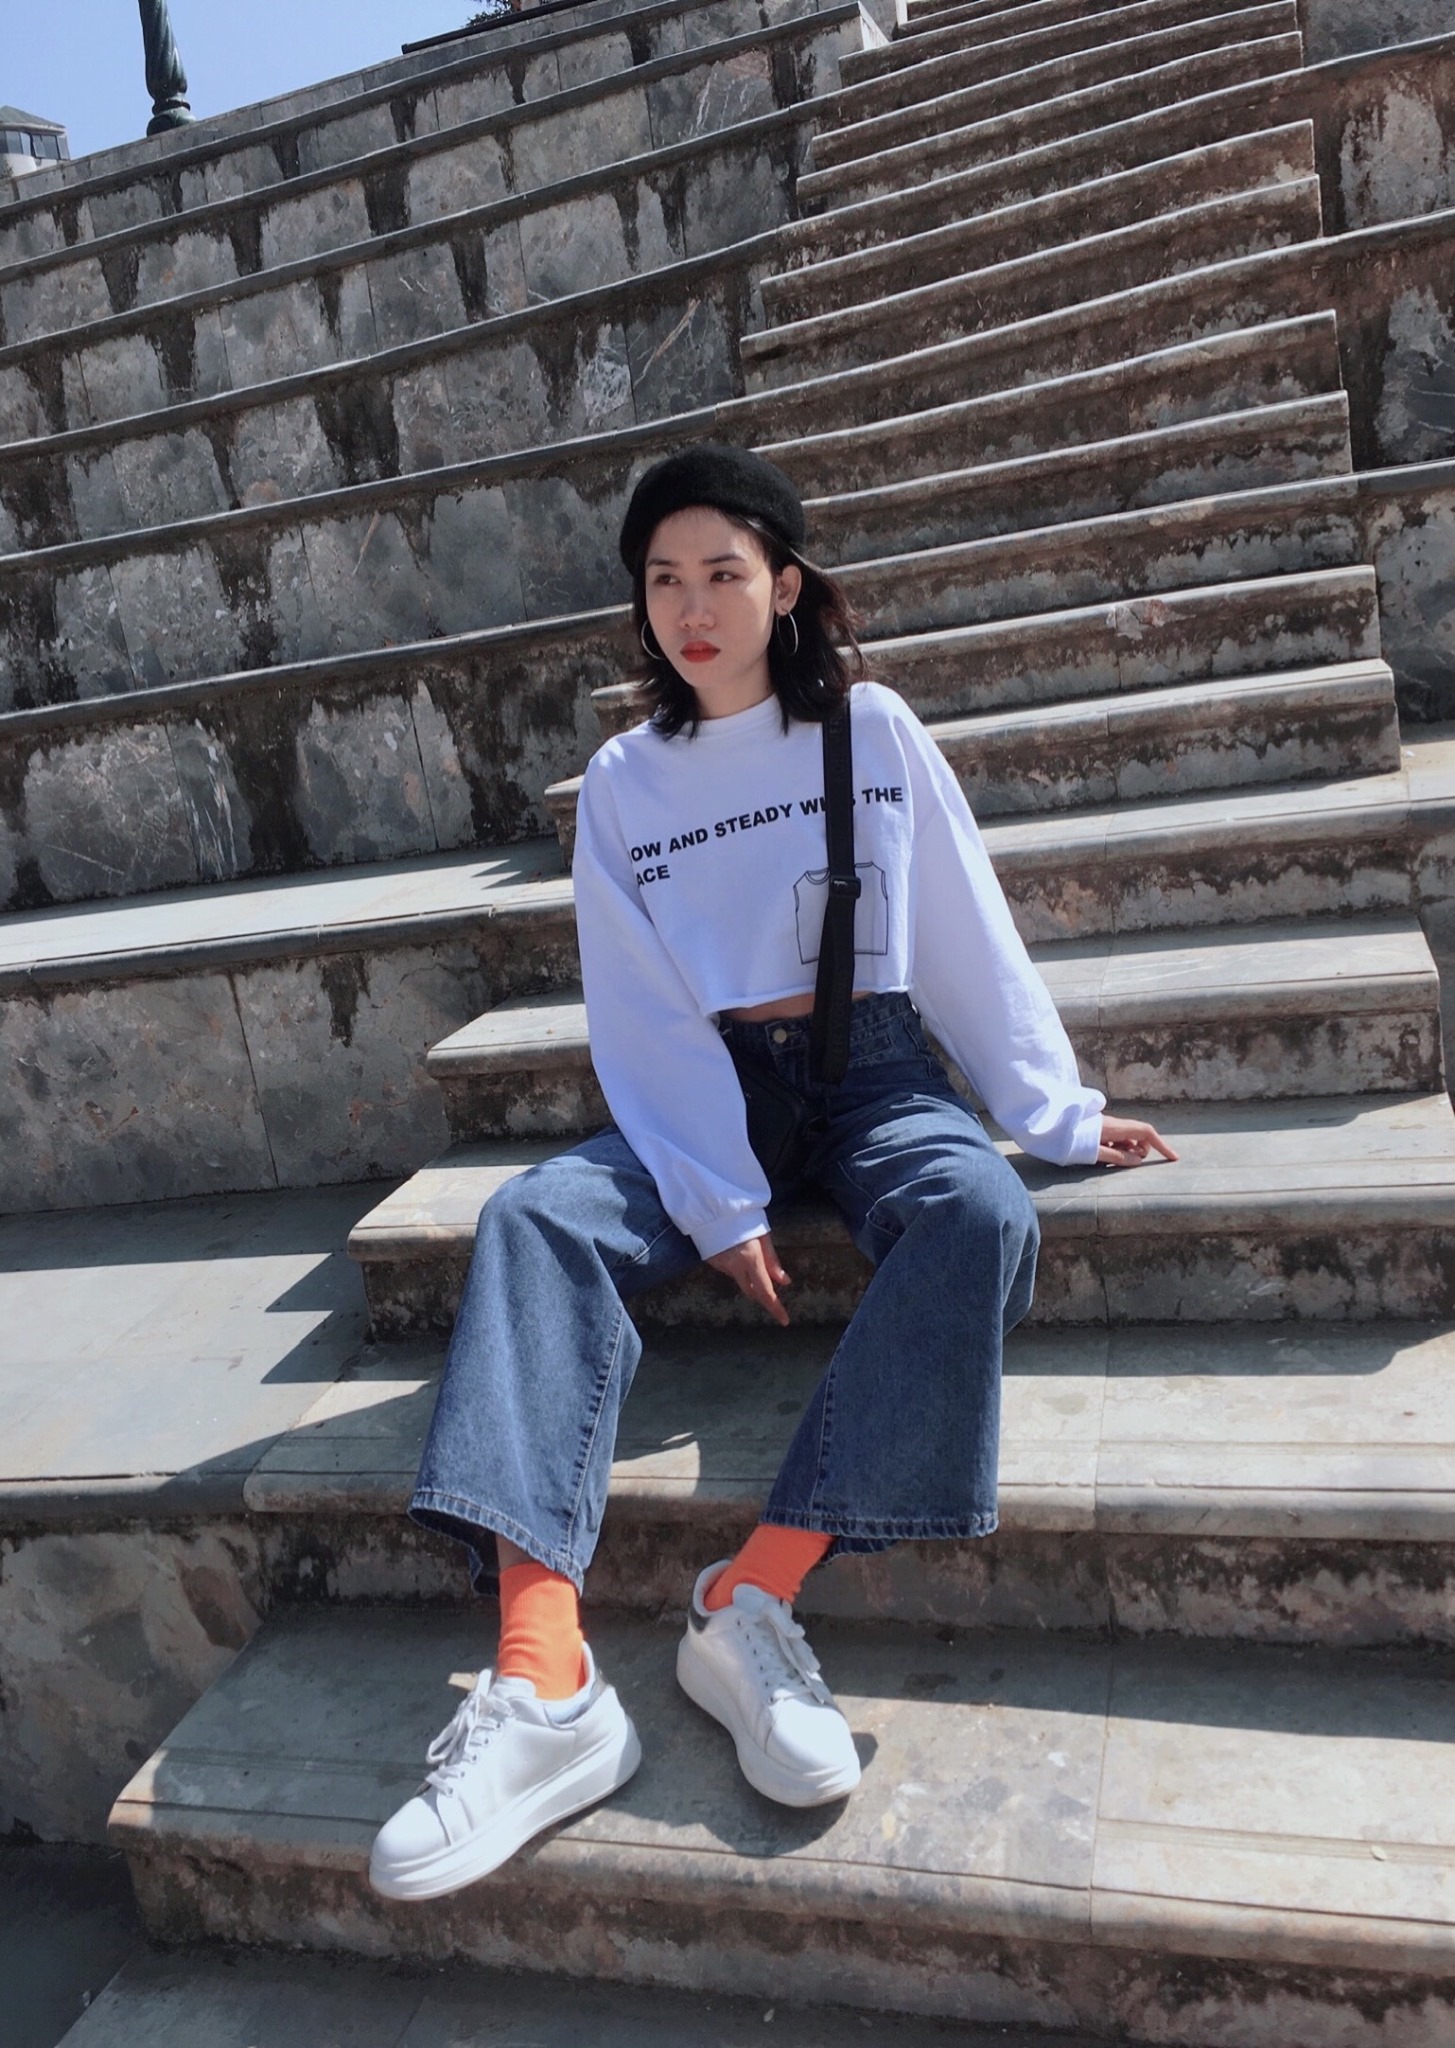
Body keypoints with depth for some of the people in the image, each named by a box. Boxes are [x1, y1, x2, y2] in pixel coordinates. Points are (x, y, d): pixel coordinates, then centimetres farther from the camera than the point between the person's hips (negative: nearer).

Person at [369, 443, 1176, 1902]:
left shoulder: (873, 730, 3)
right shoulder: (624, 783, 4)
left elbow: (970, 937, 6)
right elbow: (644, 1022, -2)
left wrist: (1056, 1114, 7)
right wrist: (719, 1204, -13)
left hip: (872, 1076, 0)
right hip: (698, 1095, 1)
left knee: (983, 1213, -32)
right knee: (535, 1219, -26)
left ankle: (756, 1598, -32)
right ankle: (543, 1685, -38)